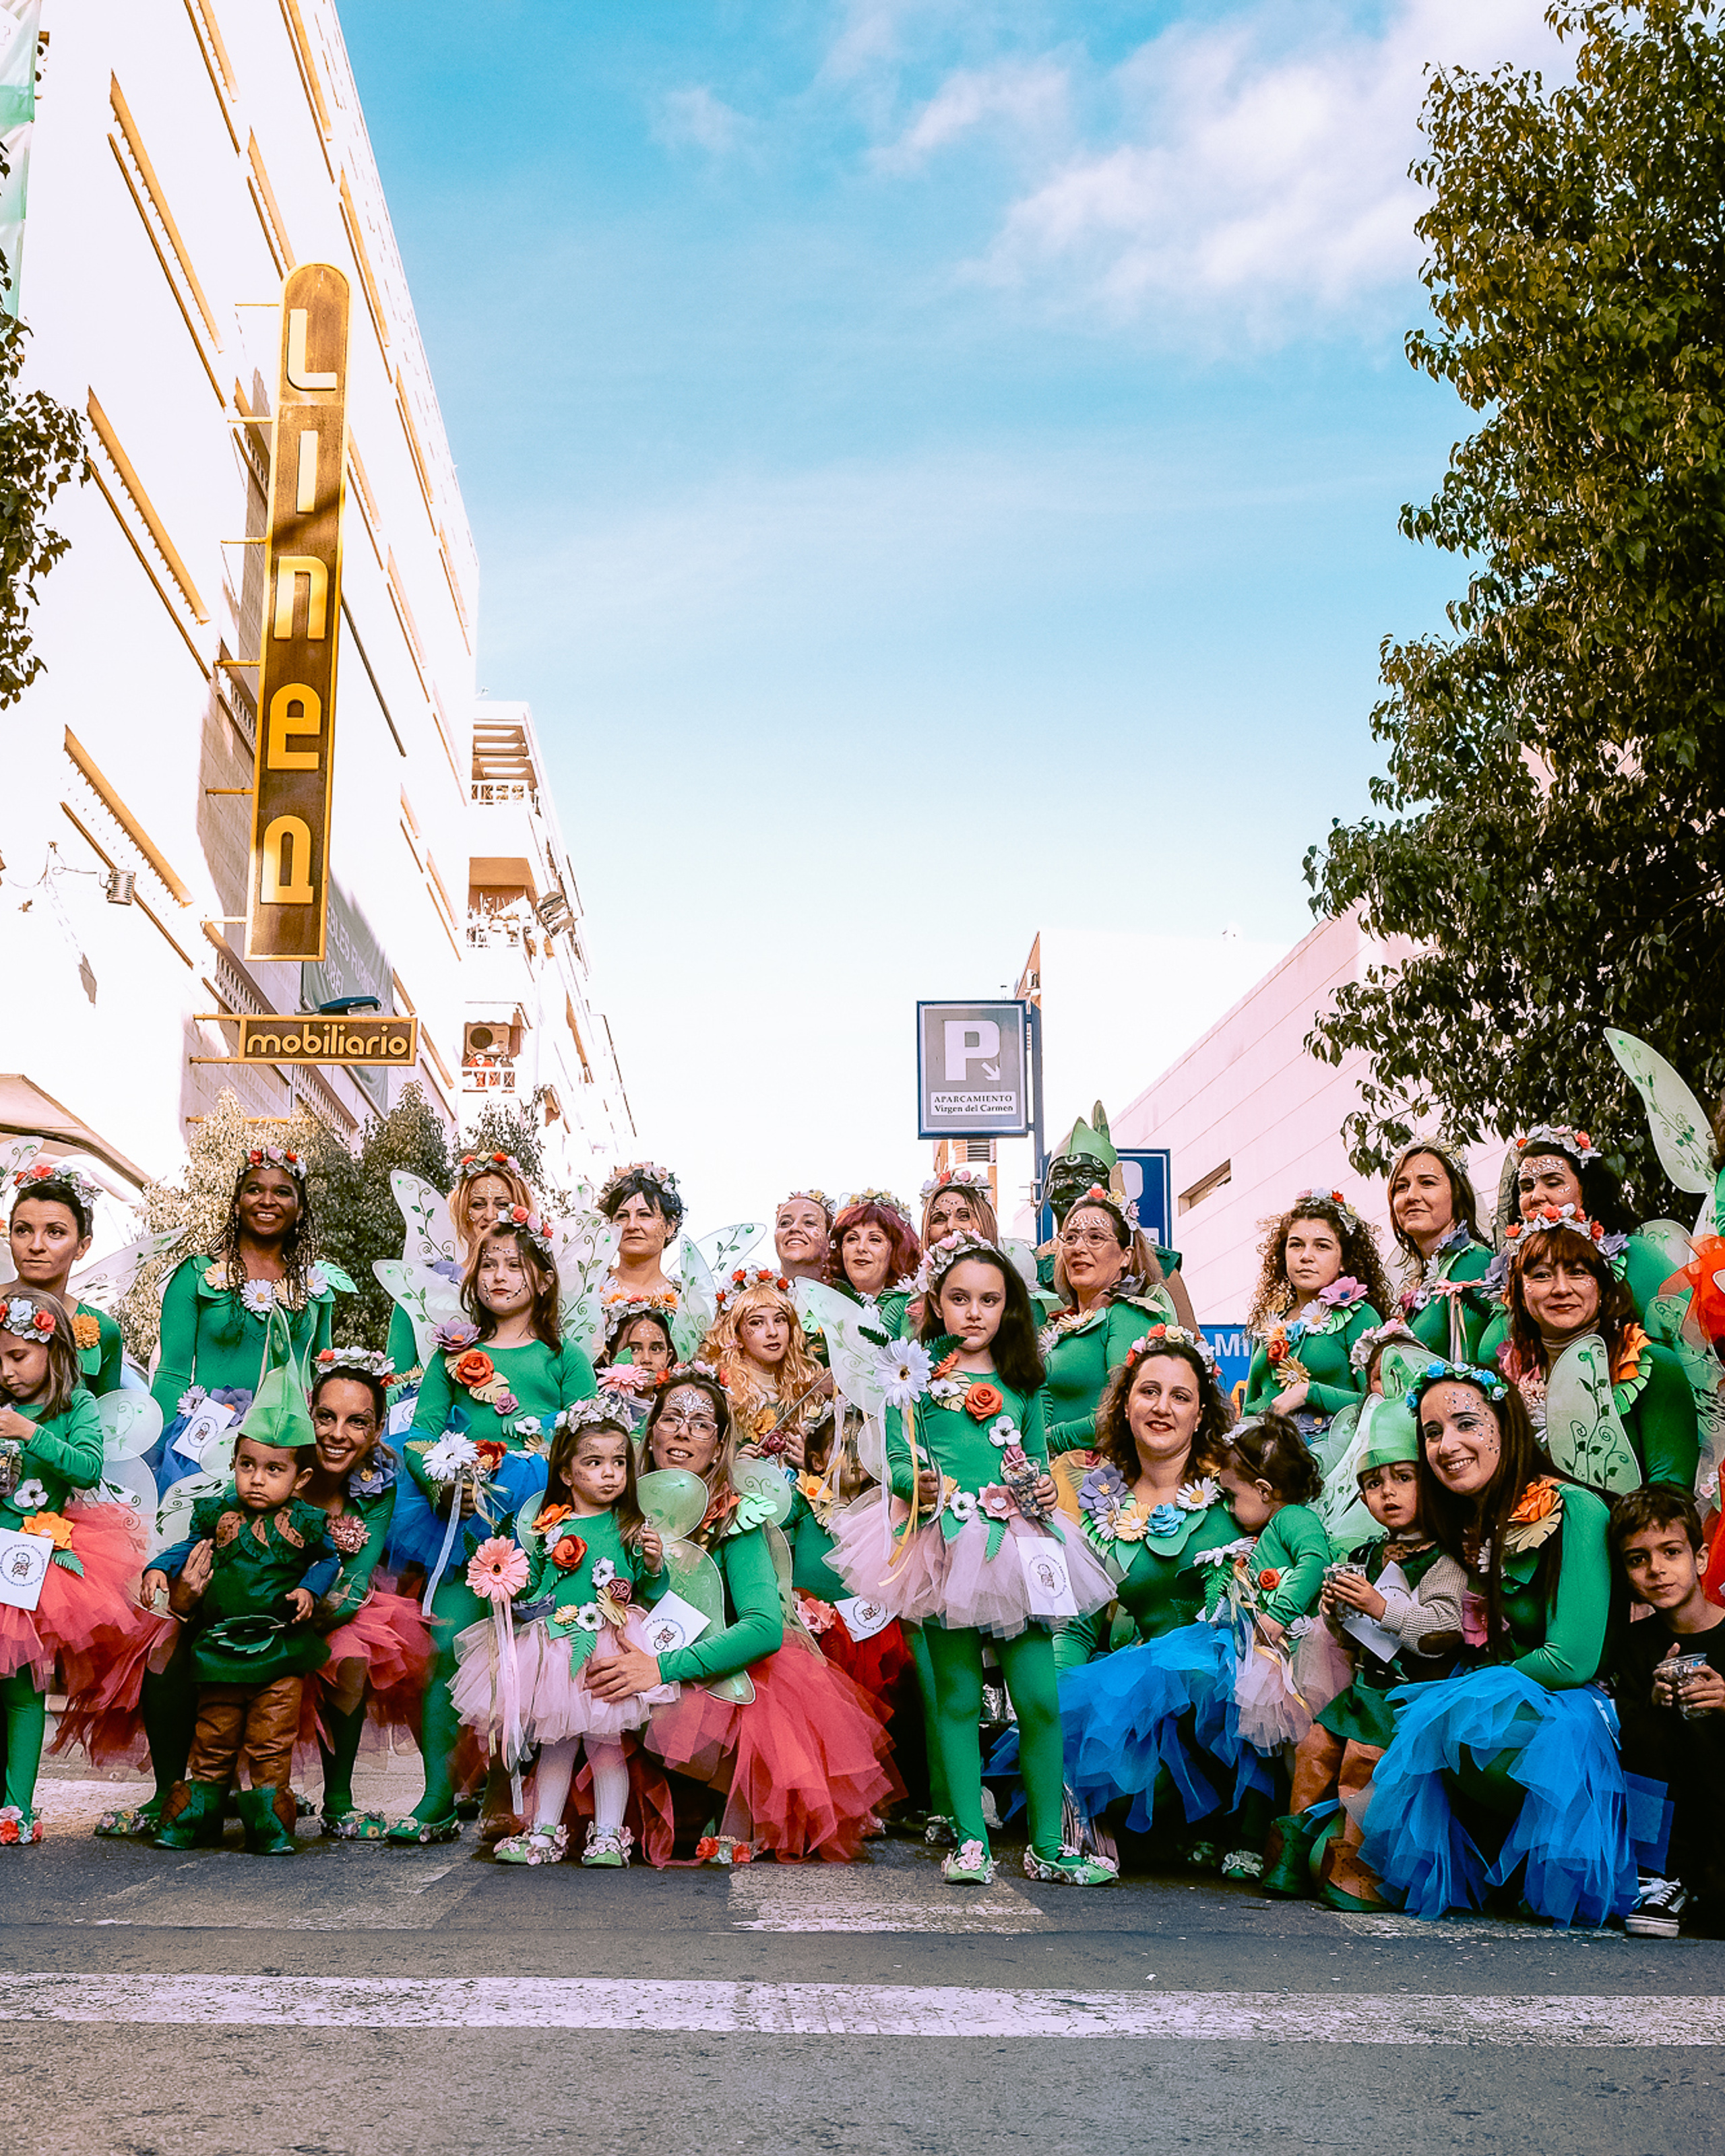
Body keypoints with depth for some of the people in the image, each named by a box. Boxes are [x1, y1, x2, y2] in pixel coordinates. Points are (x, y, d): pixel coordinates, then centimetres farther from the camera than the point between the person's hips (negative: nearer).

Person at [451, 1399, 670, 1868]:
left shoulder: (632, 1528, 2)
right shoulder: (545, 1528, 7)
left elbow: (650, 1591, 3)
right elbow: (530, 1586, 15)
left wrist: (654, 1563, -15)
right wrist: (503, 1579, -4)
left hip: (609, 1650, -2)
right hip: (554, 1649, 2)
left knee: (605, 1741, 1)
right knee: (555, 1742, 9)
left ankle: (608, 1835, 10)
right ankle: (544, 1832, 18)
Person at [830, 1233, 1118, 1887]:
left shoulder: (1022, 1380, 15)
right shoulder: (916, 1376, 5)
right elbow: (898, 1459, 0)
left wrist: (1044, 1486, 1)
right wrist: (918, 1484, -20)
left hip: (1018, 1544, 2)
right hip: (947, 1540, -2)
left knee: (1040, 1697, -3)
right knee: (958, 1697, 2)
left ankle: (1047, 1845, 8)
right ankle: (970, 1839, 11)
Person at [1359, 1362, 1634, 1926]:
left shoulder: (1576, 1512, -14)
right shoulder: (1471, 1528, 9)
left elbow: (1573, 1661, -19)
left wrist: (1460, 1692, -8)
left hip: (1573, 1717, -6)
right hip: (1501, 1706, 7)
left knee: (1460, 1714, -31)